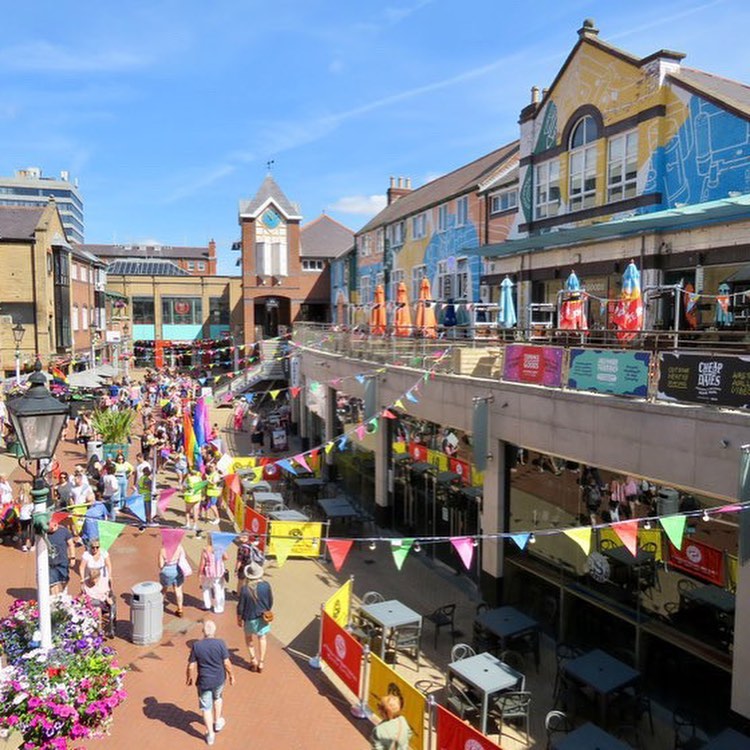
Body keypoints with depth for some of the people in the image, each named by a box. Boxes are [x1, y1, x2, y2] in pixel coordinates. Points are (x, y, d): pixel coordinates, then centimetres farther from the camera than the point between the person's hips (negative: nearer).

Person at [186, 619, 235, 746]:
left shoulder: (196, 645, -15)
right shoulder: (220, 643, -17)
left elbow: (191, 666, -9)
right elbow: (227, 663, -12)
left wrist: (189, 677, 10)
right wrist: (231, 675, 5)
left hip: (203, 681, -1)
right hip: (219, 679, 1)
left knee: (206, 707, 14)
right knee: (218, 697, 30)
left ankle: (210, 735, 22)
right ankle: (217, 722, 43)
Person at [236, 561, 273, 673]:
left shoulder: (245, 589, -24)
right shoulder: (266, 585, -18)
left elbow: (241, 606, -14)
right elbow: (271, 601, -3)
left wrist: (239, 619, 3)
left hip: (250, 618, -2)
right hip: (263, 617, 2)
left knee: (248, 638, 25)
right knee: (262, 638, 22)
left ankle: (253, 659, 23)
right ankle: (261, 662, 26)